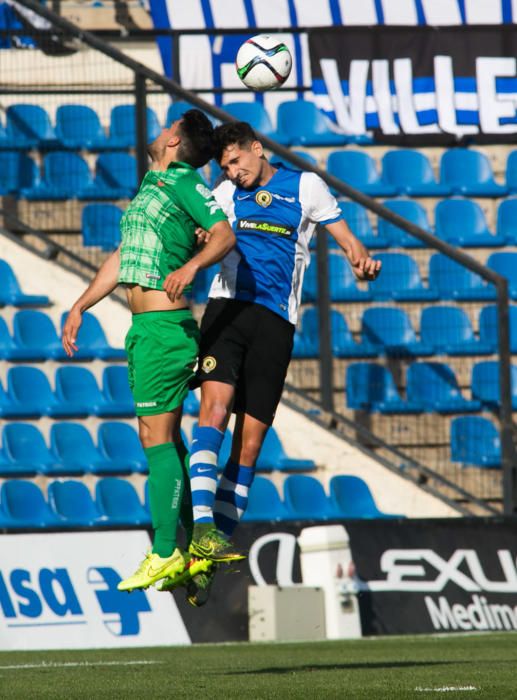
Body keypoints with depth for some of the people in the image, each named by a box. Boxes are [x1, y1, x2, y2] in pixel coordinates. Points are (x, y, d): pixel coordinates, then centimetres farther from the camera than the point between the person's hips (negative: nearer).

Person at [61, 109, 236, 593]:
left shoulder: (181, 181, -6)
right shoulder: (149, 188, 21)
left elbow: (224, 234, -18)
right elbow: (122, 259, 28)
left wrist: (190, 266, -35)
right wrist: (80, 307, 27)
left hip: (163, 326, -9)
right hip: (145, 329, 9)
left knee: (157, 437, -10)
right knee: (162, 438, 10)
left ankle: (166, 554, -11)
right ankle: (186, 544, 14)